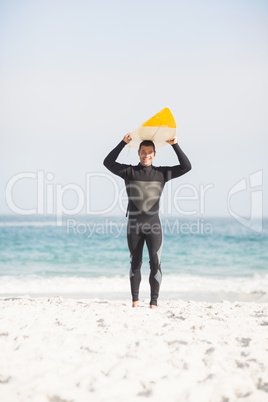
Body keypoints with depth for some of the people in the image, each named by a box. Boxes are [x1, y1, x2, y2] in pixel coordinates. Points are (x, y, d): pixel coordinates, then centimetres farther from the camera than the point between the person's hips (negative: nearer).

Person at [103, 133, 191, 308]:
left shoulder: (162, 173, 6)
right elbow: (108, 163, -8)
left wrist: (175, 145, -5)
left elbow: (186, 167, 2)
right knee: (135, 264, 9)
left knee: (155, 263, -10)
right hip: (134, 225, 0)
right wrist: (123, 143, -12)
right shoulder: (129, 171, 3)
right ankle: (135, 299, 20)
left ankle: (154, 301, -4)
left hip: (154, 225, 0)